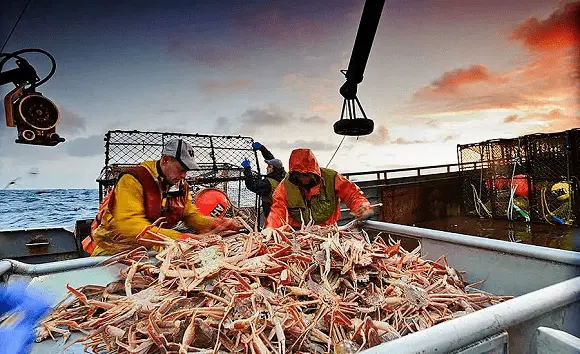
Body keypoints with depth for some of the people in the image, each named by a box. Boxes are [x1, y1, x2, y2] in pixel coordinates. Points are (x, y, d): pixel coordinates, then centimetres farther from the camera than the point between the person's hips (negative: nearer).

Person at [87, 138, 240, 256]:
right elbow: (127, 224, -28)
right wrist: (176, 237, -36)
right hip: (115, 252, -5)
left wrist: (218, 223, -10)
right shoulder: (134, 180, -18)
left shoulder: (181, 186, 5)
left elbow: (191, 216, 10)